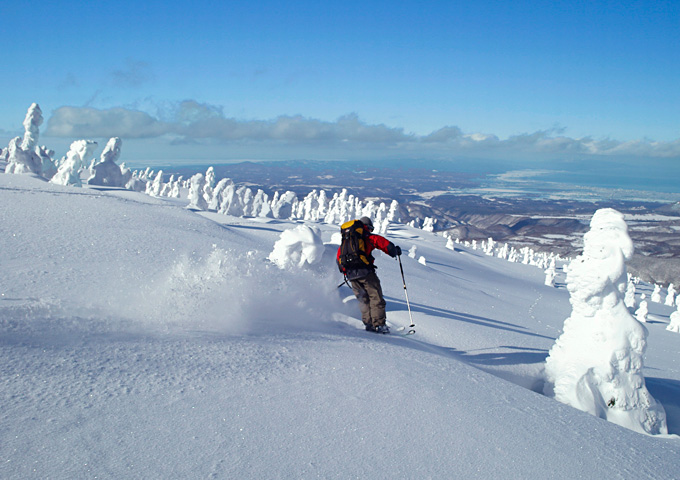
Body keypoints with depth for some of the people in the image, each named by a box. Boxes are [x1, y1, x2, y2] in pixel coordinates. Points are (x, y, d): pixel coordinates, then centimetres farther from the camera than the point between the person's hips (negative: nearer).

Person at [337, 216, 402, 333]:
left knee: (363, 300, 14)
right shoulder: (369, 237, 6)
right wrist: (395, 252, 20)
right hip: (365, 272, -5)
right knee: (376, 298, -1)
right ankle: (379, 325, -9)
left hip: (351, 275, 5)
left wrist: (346, 272, 32)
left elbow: (339, 258, 24)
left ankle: (369, 324, 6)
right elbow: (388, 246, -1)